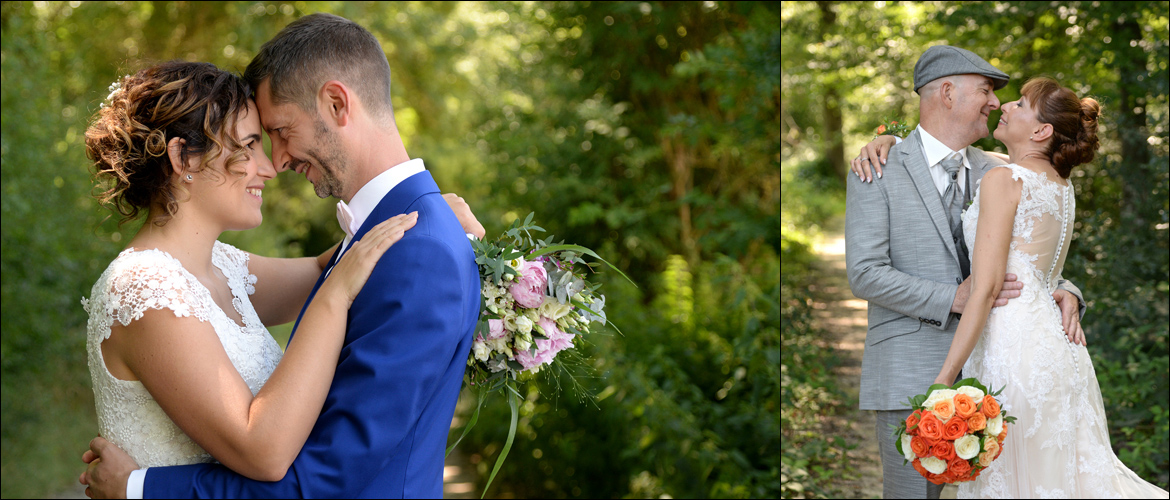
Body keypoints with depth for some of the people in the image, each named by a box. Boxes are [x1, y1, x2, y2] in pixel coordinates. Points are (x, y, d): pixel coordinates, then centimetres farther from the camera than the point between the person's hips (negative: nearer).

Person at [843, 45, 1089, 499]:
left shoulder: (993, 175, 13)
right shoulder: (878, 173, -3)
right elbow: (865, 274, -11)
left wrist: (1063, 291, -4)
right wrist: (953, 299, -18)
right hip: (911, 378, -5)